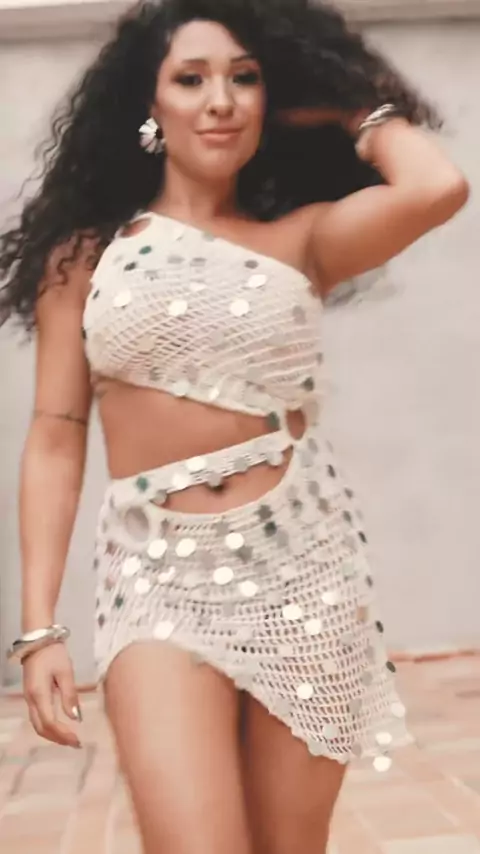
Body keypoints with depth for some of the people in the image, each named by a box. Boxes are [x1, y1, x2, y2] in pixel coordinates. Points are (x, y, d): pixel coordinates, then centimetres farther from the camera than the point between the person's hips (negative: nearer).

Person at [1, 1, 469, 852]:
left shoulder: (302, 238, 4)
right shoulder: (86, 254, 5)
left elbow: (436, 189, -15)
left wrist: (352, 106, 4)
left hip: (302, 564, 1)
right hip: (157, 576, -1)